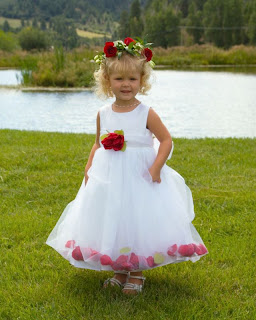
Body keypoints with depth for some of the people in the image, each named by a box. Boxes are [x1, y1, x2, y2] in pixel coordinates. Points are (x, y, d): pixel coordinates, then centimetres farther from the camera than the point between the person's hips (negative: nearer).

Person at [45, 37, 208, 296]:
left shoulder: (146, 113, -10)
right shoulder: (103, 114, 2)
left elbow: (166, 140, -8)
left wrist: (156, 167, -17)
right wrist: (89, 167, 2)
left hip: (140, 177, -4)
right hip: (108, 178, 4)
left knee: (139, 223, 2)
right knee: (111, 224, 10)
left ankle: (136, 274, 21)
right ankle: (120, 271, 28)